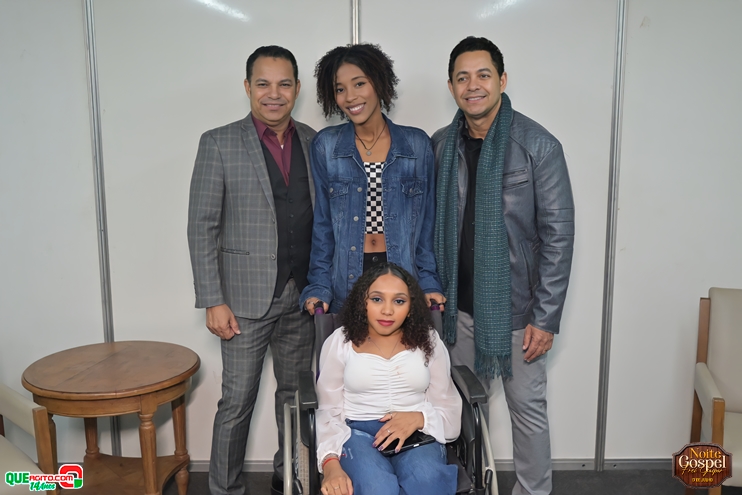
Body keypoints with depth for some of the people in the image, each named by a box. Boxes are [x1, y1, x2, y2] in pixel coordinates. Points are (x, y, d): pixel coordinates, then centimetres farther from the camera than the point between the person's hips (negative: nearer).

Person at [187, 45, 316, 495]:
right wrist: (213, 301, -11)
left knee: (296, 395, 16)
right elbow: (202, 228, -6)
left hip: (302, 297, 4)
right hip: (247, 298, -4)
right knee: (237, 402, 5)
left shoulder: (313, 142, 6)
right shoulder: (219, 144, -5)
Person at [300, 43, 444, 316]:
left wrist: (429, 283, -2)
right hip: (345, 282, 0)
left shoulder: (417, 144, 2)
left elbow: (426, 222, 5)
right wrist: (318, 287, -4)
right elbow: (322, 223, 2)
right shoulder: (325, 145, 1)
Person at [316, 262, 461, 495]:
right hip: (357, 433, -1)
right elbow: (329, 411, 1)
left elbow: (449, 409, 7)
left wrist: (419, 418, -16)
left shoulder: (428, 341, 8)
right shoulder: (339, 342, 5)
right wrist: (331, 464, -17)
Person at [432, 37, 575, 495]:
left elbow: (558, 236, -11)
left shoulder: (538, 145, -11)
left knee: (527, 406, 9)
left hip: (515, 305, -4)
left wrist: (545, 317, -13)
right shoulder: (441, 145, 3)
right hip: (460, 305, 4)